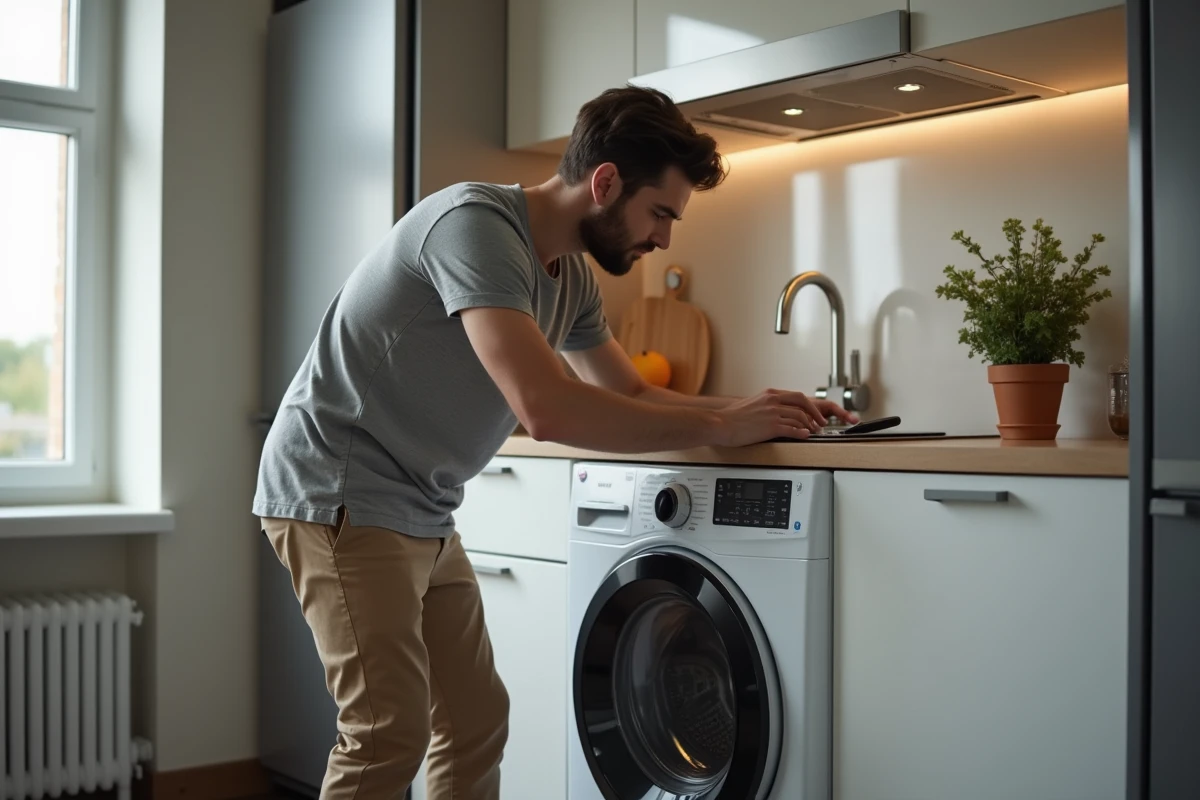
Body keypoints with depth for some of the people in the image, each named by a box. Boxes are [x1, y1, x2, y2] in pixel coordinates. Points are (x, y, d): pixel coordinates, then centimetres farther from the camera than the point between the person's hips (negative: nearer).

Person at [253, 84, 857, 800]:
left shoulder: (573, 278, 6)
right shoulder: (477, 224, -22)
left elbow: (634, 396, 17)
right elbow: (548, 410, -33)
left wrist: (752, 408, 0)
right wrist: (718, 428, -23)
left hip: (424, 516, 9)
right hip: (343, 496, -9)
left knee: (477, 720, 10)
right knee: (391, 733, -13)